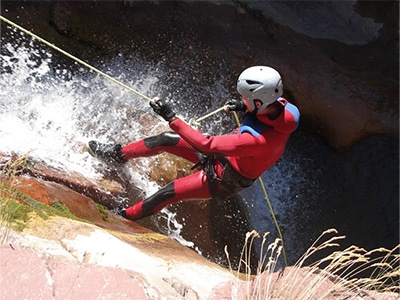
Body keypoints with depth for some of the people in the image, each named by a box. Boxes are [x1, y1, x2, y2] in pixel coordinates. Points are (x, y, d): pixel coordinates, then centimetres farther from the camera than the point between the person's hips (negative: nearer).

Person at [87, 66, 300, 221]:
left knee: (167, 194, -1)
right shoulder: (280, 105, -21)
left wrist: (171, 118, -35)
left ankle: (126, 217, 27)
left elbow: (206, 145, -39)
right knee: (166, 140, 4)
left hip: (223, 179, -7)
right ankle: (118, 154, 27)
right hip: (226, 154, 8)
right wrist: (244, 106, -8)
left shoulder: (258, 139, -43)